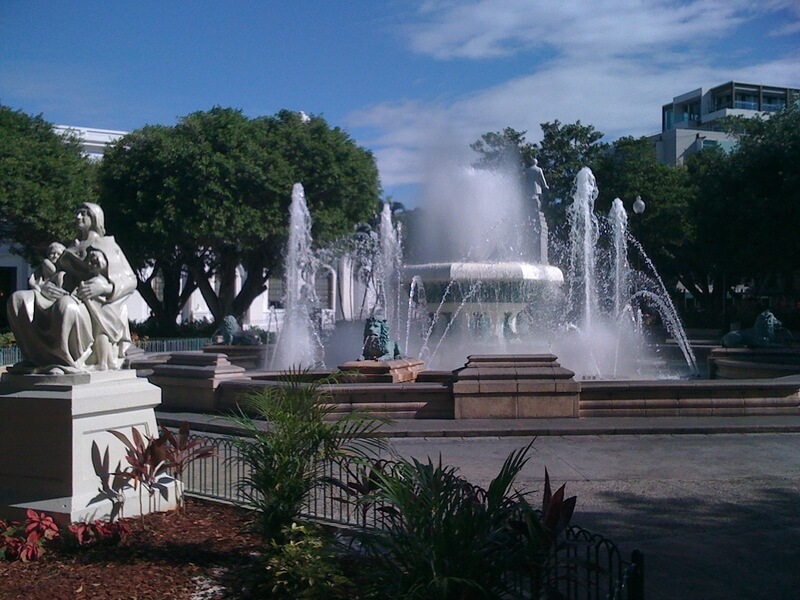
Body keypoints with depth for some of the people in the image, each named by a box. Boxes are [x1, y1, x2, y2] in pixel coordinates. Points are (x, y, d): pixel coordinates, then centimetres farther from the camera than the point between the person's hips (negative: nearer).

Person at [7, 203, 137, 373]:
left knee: (67, 305, -42)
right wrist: (44, 286, -3)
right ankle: (39, 356, -21)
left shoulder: (108, 246, 15)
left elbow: (130, 280, 4)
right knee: (19, 299, -19)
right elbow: (58, 274, 23)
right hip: (65, 296, 6)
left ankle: (70, 361, -28)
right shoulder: (72, 249, 31)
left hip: (97, 305, -6)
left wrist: (103, 287, -16)